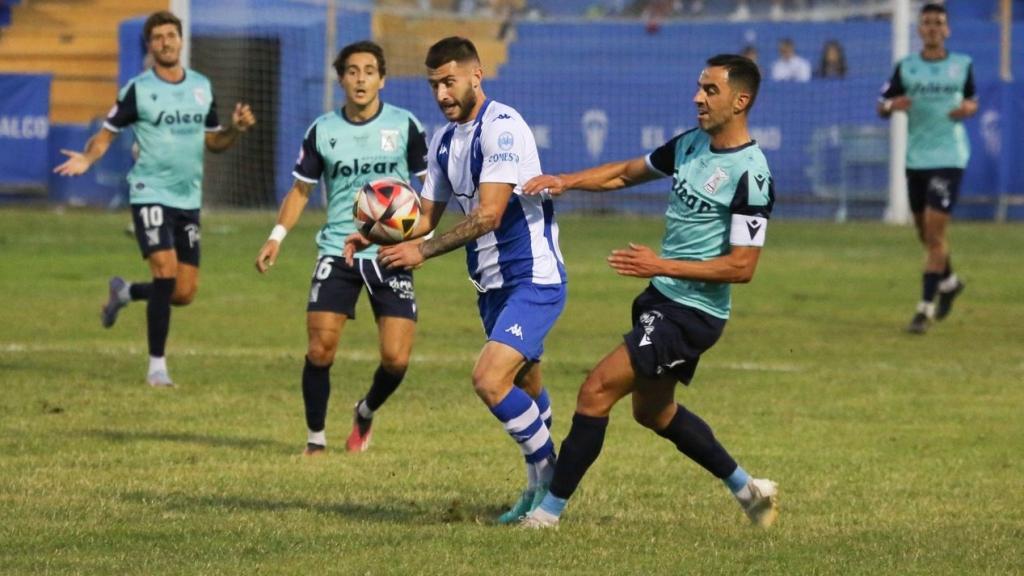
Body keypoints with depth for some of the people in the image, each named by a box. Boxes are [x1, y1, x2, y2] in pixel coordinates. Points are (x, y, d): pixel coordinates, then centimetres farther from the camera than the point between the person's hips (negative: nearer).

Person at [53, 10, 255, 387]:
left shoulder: (202, 87, 9)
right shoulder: (138, 90, -5)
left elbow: (212, 141, 17)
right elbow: (107, 133, -3)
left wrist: (237, 129, -4)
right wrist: (87, 159, -22)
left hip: (189, 200, 5)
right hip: (151, 195, -5)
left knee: (185, 293, 3)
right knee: (166, 272, -19)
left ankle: (124, 292, 34)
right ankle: (157, 366, -9)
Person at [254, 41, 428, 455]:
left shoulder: (405, 126, -1)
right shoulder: (323, 131, 3)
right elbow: (301, 189, 12)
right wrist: (277, 236, 0)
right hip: (338, 250, 1)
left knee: (396, 358, -8)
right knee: (320, 350, -10)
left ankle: (366, 413, 24)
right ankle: (315, 438, 9)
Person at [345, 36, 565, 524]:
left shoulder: (502, 127, -18)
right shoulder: (444, 140, 10)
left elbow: (488, 214, -25)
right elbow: (427, 216, 15)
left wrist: (422, 251, -26)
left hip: (533, 280, -9)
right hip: (491, 284, 9)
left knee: (490, 379, -20)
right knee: (523, 391, 16)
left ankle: (551, 478, -3)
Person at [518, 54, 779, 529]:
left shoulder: (750, 174, -20)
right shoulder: (690, 146, 5)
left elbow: (742, 266, -22)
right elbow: (625, 173, 18)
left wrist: (663, 266, -25)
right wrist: (564, 181, 2)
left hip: (691, 313, -10)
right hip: (662, 299, 10)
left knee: (596, 391, -13)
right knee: (652, 410, 23)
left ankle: (549, 511, -4)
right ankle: (748, 489, 36)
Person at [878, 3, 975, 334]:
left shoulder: (962, 66, 1)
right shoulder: (906, 68, 3)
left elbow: (972, 99, 16)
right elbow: (882, 106, 5)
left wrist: (969, 108, -8)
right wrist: (892, 105, -18)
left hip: (949, 157, -3)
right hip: (916, 158, 3)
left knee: (934, 231, -12)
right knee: (925, 233, 14)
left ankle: (925, 308, -10)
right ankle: (948, 282, 42)